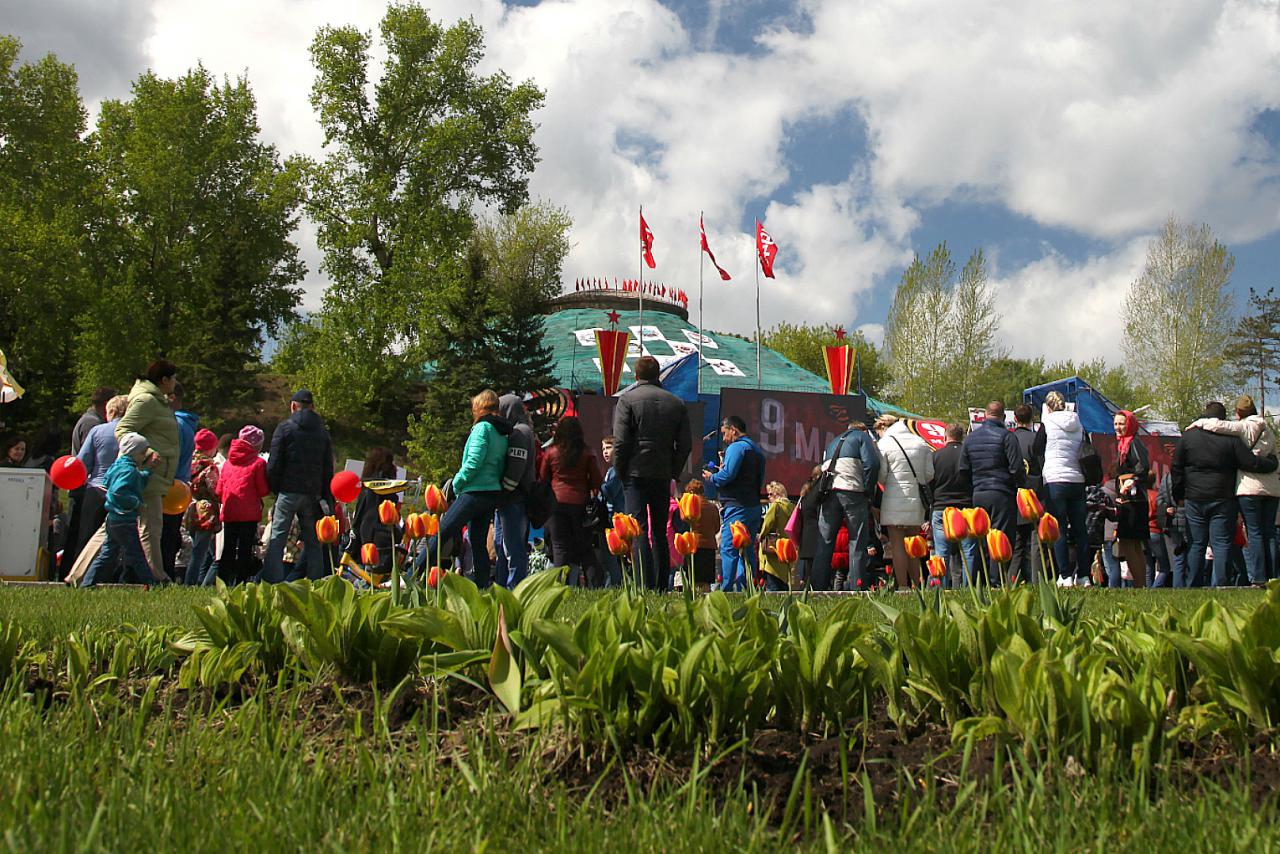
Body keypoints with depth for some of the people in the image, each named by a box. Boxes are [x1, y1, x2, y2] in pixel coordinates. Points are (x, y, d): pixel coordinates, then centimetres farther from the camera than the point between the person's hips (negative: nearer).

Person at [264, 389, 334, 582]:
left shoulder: (284, 428, -1)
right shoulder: (323, 432, 11)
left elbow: (273, 465, -5)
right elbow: (328, 469, 10)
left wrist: (275, 490, 6)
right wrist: (327, 498, 13)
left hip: (288, 492, -3)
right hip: (313, 494, 4)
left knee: (277, 539, 0)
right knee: (312, 541, 9)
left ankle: (272, 582, -7)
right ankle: (315, 582, 7)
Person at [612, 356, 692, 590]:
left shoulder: (627, 400, -2)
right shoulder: (676, 403, 10)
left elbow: (620, 441, -9)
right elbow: (685, 444, 7)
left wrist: (620, 471, 1)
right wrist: (674, 472, 13)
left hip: (635, 474, -4)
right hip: (663, 475, 4)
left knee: (639, 530, -5)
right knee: (660, 531, 12)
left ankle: (646, 586, -13)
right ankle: (661, 586, 13)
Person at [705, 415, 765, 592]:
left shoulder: (736, 447, -8)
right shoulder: (757, 449, 21)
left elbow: (727, 475, -20)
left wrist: (712, 477, 1)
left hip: (737, 506, -9)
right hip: (754, 506, 9)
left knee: (728, 549, -9)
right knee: (748, 550, 10)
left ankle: (727, 589, -13)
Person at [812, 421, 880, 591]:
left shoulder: (832, 443, 30)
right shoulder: (862, 436, 11)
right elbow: (872, 464, -4)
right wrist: (868, 492, 1)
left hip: (828, 493, 5)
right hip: (852, 492, -5)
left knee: (825, 542, 5)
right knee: (857, 542, -1)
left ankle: (818, 587, 2)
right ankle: (859, 587, -6)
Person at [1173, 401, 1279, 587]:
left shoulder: (1188, 436, 3)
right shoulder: (1232, 438, -5)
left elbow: (1176, 468, 5)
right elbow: (1252, 463, -8)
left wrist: (1179, 496, 12)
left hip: (1194, 500, 2)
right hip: (1223, 500, -2)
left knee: (1196, 545, 8)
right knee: (1221, 544, 0)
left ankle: (1195, 588, 8)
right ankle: (1219, 586, -6)